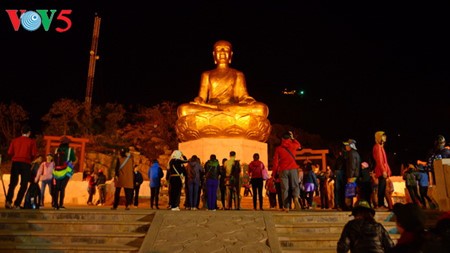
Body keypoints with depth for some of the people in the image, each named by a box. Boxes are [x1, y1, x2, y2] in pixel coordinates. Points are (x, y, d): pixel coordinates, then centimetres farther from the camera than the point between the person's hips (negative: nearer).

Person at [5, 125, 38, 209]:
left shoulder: (15, 140, 9)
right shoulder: (31, 141, 1)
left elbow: (9, 153, 5)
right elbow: (34, 154, -4)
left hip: (15, 162, 3)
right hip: (26, 163, -3)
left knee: (12, 183, 10)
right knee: (24, 185, 3)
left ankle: (8, 201, -9)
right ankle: (16, 204, -5)